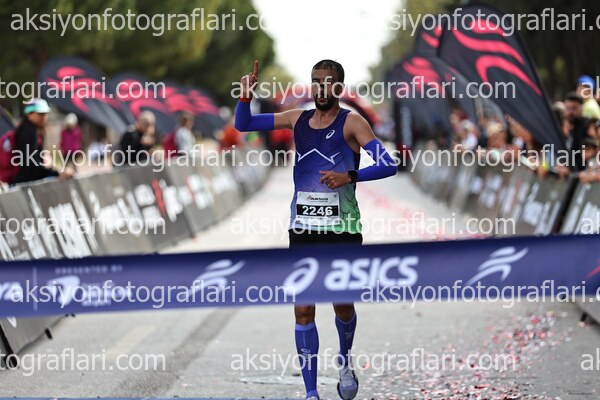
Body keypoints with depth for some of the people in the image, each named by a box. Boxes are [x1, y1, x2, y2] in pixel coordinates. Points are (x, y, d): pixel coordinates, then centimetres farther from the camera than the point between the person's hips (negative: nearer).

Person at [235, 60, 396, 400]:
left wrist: (350, 176, -30)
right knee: (303, 309, -3)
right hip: (303, 228, 3)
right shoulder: (298, 119, 8)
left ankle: (345, 363, 38)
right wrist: (246, 96, -3)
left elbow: (388, 165, -16)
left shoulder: (351, 122, -6)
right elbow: (243, 124, 16)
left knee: (342, 305, 6)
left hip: (343, 229, -3)